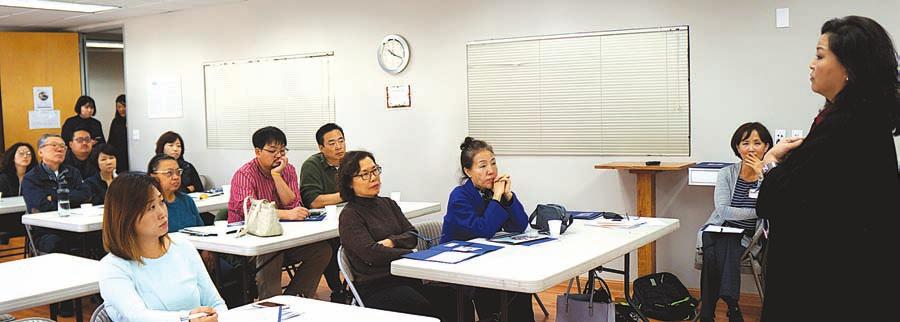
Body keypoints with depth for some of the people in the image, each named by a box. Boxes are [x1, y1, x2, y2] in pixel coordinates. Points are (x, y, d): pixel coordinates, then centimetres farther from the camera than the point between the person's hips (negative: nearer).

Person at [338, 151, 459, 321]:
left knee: (452, 298, -21)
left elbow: (412, 236, 11)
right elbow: (372, 253, -15)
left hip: (405, 278, 6)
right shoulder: (349, 216, -3)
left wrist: (392, 241, -11)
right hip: (376, 288, -6)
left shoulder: (388, 204, 19)